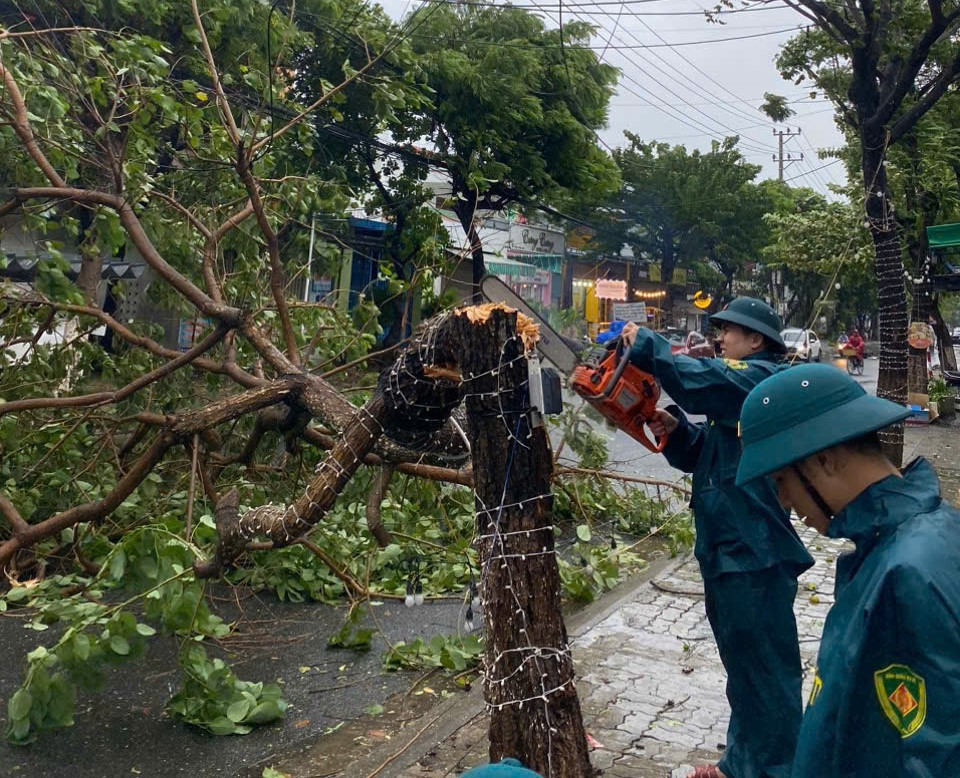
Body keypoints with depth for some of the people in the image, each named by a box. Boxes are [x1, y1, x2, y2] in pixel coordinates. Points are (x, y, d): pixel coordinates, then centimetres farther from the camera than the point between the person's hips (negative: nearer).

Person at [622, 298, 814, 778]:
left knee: (766, 671, 0)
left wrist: (645, 344, -18)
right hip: (726, 551, 11)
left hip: (754, 556, -11)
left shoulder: (761, 378, -13)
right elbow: (700, 455, 17)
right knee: (742, 665, 21)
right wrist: (675, 429, -2)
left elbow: (701, 380, -30)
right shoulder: (739, 385, 17)